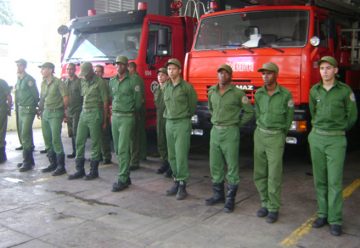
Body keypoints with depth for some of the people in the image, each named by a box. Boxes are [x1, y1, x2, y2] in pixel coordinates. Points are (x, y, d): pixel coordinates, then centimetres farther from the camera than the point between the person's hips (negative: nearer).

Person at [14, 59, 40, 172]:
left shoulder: (29, 79, -11)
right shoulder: (18, 79, 13)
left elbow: (36, 94, -8)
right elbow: (18, 95, 17)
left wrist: (35, 107, -1)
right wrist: (18, 107, 12)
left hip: (28, 110, -8)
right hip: (20, 109, 9)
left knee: (25, 136, -9)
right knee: (22, 135, 12)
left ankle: (27, 162, -3)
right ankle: (29, 159, 22)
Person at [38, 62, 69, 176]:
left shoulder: (58, 82, -9)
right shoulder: (43, 83, 12)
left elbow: (66, 97, -8)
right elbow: (42, 98, 17)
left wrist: (63, 111, 0)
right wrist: (40, 110, 11)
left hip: (55, 113, -7)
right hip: (45, 113, 7)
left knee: (56, 139, -9)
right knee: (47, 140, 10)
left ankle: (61, 166, -2)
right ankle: (53, 163, 22)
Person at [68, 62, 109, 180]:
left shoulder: (100, 82, -6)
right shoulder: (83, 82, 14)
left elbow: (105, 102, -7)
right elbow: (83, 98, 15)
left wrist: (104, 120, -8)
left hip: (95, 114, -7)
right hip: (84, 113, 7)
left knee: (95, 143, 1)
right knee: (79, 141, 6)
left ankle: (94, 171, 10)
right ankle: (80, 170, 15)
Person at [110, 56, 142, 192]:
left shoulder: (133, 81, -8)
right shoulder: (112, 81, 11)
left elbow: (138, 101, -4)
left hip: (127, 118, -7)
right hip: (115, 116, 7)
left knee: (123, 149, -10)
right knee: (117, 149, 10)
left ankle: (122, 179, -5)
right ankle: (126, 176, 21)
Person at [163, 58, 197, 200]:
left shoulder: (187, 87, -7)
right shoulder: (166, 87, 10)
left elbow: (193, 106, 4)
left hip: (182, 123, -6)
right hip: (169, 123, 6)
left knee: (181, 155, -9)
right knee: (172, 156, 9)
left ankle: (182, 186, -2)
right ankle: (176, 182, 20)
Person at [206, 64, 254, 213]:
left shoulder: (238, 93, -7)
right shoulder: (212, 92, 8)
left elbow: (249, 112, -1)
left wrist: (237, 124, -1)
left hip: (230, 133, -5)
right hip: (215, 131, 5)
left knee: (232, 166, 0)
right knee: (215, 165, 12)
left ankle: (230, 199, 8)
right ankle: (218, 195, 26)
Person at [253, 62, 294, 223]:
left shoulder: (285, 94, -6)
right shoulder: (259, 94, 5)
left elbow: (289, 117, 3)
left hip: (276, 137, -4)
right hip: (259, 134, 4)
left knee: (274, 175, -4)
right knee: (259, 174, 8)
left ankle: (273, 209, 6)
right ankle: (265, 203, 21)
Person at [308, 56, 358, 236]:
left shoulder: (345, 91, -5)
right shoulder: (314, 91, 6)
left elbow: (352, 116, 5)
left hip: (336, 140, -4)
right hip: (316, 138, 4)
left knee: (334, 181, -4)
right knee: (319, 180, 9)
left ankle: (335, 220, 3)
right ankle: (323, 214, 20)